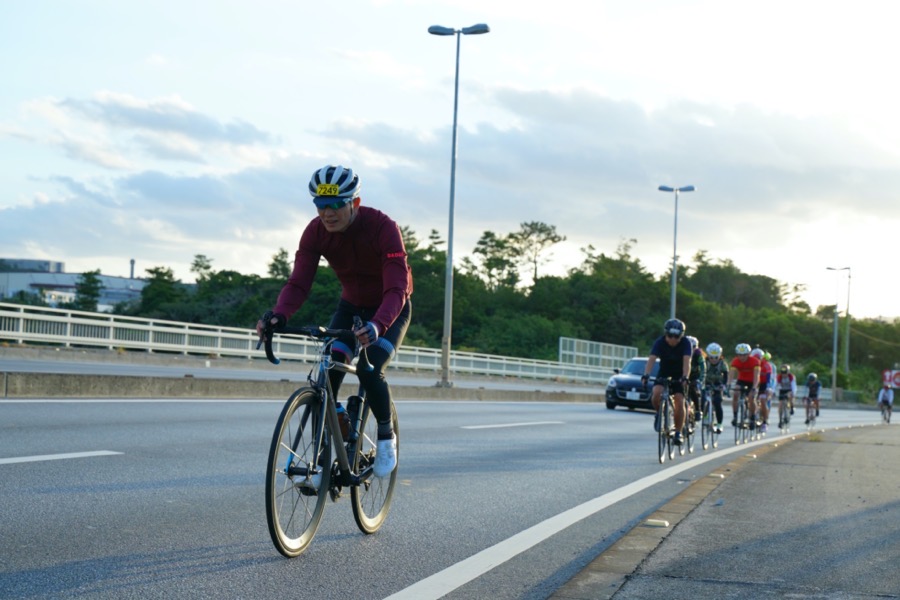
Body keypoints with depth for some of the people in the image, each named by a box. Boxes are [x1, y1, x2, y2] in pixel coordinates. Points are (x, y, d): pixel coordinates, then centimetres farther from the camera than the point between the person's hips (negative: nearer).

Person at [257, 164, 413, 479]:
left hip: (390, 310, -4)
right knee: (327, 373, -15)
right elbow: (298, 282, -24)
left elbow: (397, 290, -39)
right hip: (351, 306, 4)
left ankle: (386, 436, 2)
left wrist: (377, 325, -58)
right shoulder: (316, 232, -18)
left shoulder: (383, 228, -31)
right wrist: (278, 315, -45)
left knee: (370, 370, -25)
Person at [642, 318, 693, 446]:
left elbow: (686, 361, -34)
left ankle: (678, 433, -5)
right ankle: (659, 413, 2)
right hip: (663, 374, 1)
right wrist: (646, 375, -49)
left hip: (679, 376, -1)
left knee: (680, 402, -15)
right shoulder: (660, 342, -21)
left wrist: (685, 378, -51)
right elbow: (651, 359, -32)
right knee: (656, 393, -28)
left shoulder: (685, 343, -22)